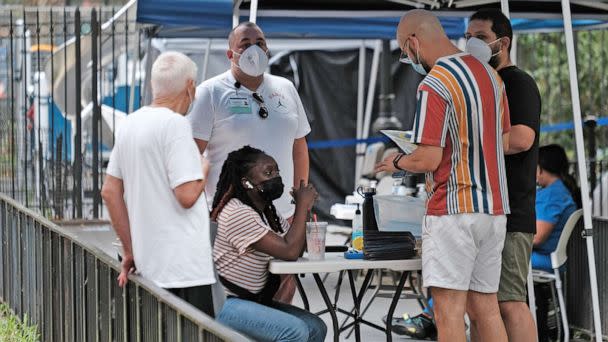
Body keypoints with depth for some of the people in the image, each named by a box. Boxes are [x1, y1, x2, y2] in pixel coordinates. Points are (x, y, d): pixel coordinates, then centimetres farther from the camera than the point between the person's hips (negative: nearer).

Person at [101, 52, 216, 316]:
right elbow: (187, 195, -19)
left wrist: (130, 249, 19)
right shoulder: (175, 124, -13)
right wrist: (204, 171, 2)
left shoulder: (129, 124, 12)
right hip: (184, 265, -8)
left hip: (149, 264, 8)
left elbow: (110, 191, 16)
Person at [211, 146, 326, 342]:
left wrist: (305, 208, -2)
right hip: (224, 304, -10)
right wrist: (302, 204, -14)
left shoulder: (268, 211, 12)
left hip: (255, 299, 10)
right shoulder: (238, 214, -20)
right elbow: (289, 252, -23)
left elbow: (298, 248, 10)